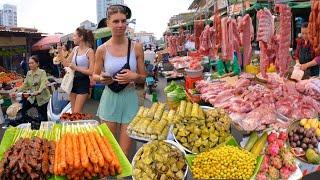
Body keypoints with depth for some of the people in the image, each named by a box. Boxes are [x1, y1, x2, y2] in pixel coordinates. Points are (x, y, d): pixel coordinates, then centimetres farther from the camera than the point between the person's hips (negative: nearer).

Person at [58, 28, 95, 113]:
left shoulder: (89, 51, -11)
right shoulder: (75, 49, 8)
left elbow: (91, 72, -17)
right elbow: (66, 64, 13)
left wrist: (76, 68, -19)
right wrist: (61, 53, 3)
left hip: (83, 82, -7)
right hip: (73, 81, 7)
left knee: (77, 112, -6)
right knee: (73, 112, 12)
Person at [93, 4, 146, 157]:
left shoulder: (136, 47, -2)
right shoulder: (102, 50, -3)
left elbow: (143, 78, 6)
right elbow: (95, 75, 9)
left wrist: (134, 77, -16)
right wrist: (101, 79, -13)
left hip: (130, 99, 0)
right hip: (110, 98, 0)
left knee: (125, 151, 7)